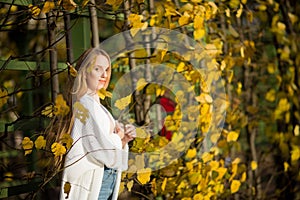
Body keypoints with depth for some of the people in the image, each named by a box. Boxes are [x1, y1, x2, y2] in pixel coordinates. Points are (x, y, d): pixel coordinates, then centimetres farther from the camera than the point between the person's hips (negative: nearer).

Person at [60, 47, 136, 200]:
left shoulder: (95, 103, 13)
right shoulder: (84, 103, -13)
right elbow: (101, 149, -21)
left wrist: (123, 139, -3)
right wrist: (117, 137, -2)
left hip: (107, 179, 9)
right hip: (91, 181, -9)